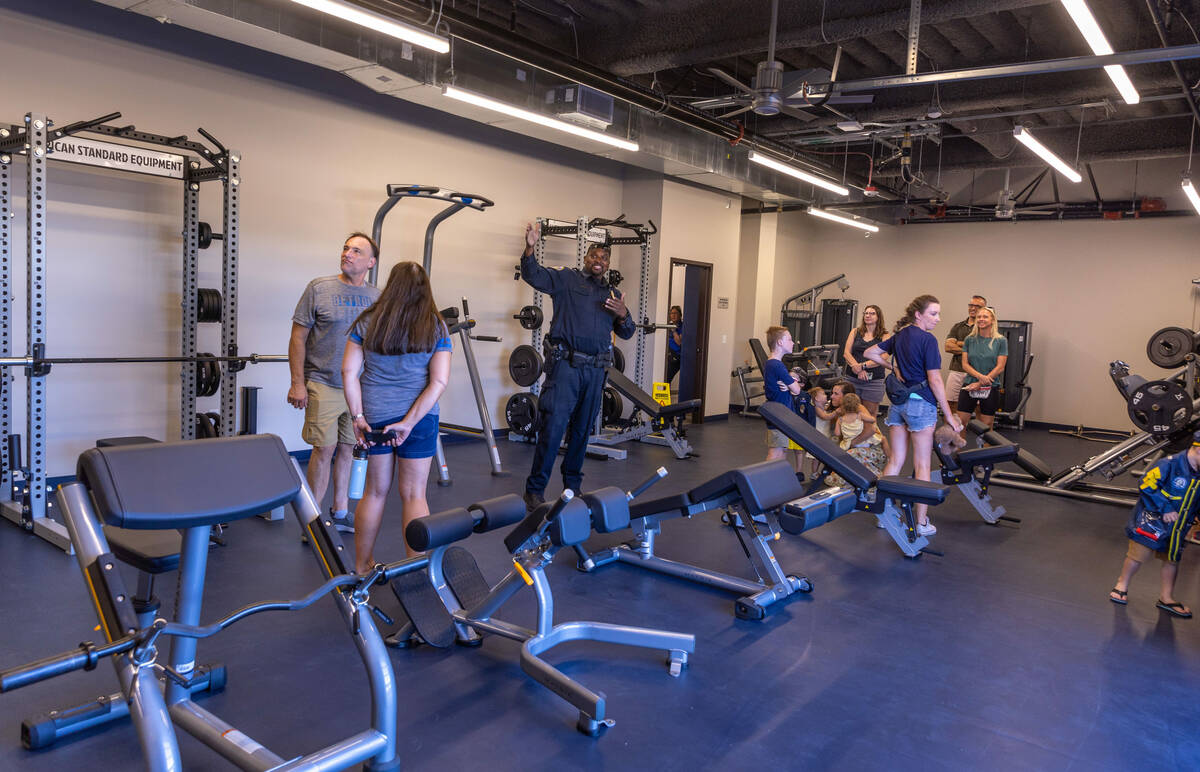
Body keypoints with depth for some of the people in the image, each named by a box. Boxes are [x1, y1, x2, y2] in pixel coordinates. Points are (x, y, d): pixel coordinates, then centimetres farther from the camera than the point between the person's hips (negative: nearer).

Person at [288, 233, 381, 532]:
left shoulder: (376, 297, 7)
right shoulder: (319, 288, -3)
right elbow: (298, 338, -3)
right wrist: (297, 383, -9)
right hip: (324, 384, -3)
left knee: (348, 448, 10)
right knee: (325, 449, -5)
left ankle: (340, 512, 24)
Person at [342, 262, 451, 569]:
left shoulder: (367, 322, 3)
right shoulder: (436, 327, -1)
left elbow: (349, 371, -5)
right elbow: (439, 382, -11)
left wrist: (358, 417, -5)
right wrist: (409, 422, -12)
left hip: (374, 416, 2)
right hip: (418, 417, -2)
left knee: (375, 491, 16)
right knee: (413, 494, 7)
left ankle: (362, 566, 28)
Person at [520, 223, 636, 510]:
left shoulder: (614, 294, 19)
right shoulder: (567, 279, 5)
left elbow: (627, 333, 17)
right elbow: (534, 275, -9)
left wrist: (623, 315, -5)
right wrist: (530, 248, -27)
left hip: (595, 370, 5)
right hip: (565, 365, -5)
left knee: (582, 430, 12)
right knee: (553, 426, -8)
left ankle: (572, 485, 25)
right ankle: (534, 489, -1)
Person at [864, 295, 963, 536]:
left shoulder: (899, 335, 10)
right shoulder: (927, 340, -12)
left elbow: (869, 353, 19)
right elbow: (935, 380, -14)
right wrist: (949, 415, -10)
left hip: (898, 402, 7)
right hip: (921, 402, -7)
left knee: (895, 461, 11)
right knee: (922, 465, 0)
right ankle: (922, 523, 4)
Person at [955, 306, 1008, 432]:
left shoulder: (1001, 341, 0)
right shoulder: (969, 340, 5)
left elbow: (1000, 367, -5)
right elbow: (965, 364, 1)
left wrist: (980, 383, -11)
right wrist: (980, 376, -17)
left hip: (990, 388, -1)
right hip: (969, 386, 1)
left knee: (986, 426, 4)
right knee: (960, 422, -2)